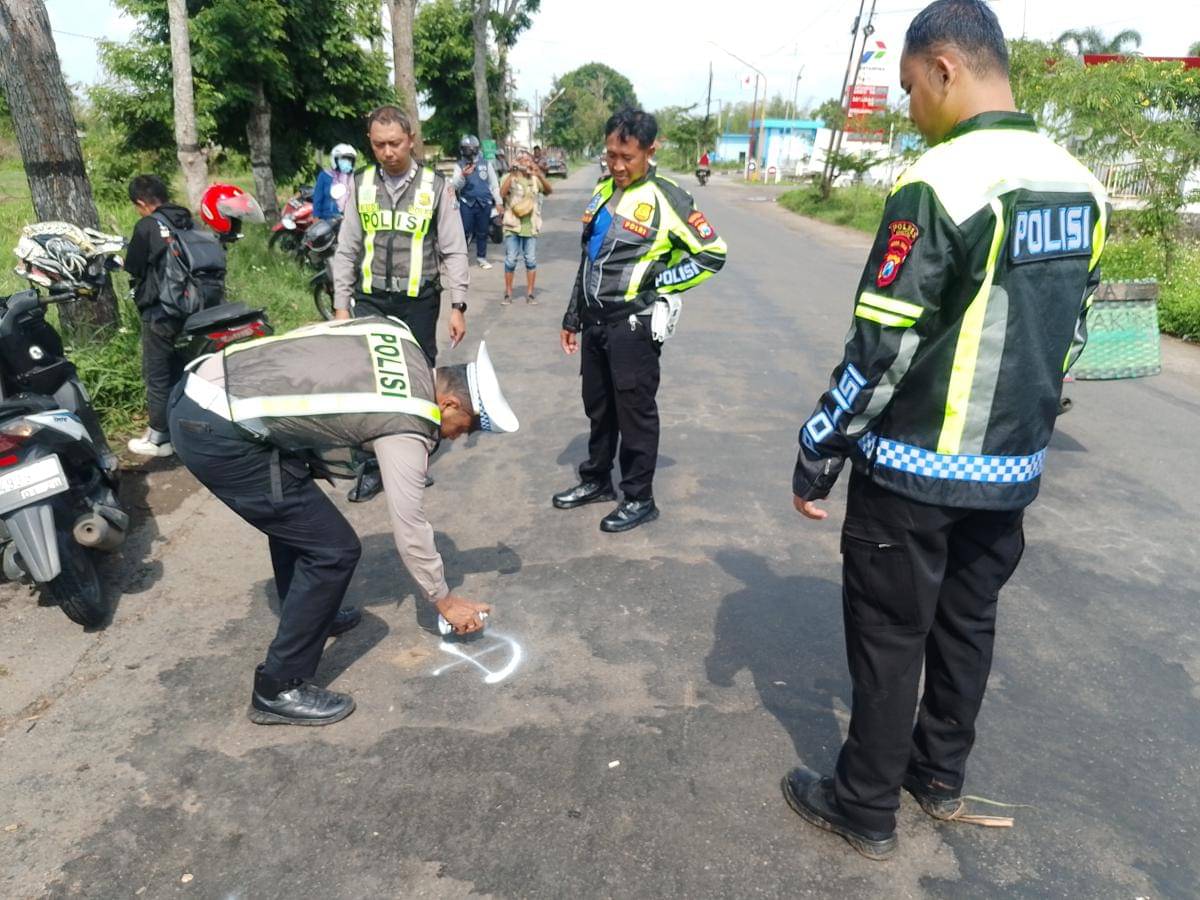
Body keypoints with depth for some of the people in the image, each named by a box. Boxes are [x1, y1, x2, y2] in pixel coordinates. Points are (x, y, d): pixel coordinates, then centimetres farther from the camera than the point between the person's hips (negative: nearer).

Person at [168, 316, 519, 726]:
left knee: (296, 512, 27)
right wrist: (444, 600, 11)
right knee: (334, 550, -3)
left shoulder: (396, 332, 8)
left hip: (201, 388, 10)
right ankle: (279, 690, 10)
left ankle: (307, 612, 46)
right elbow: (409, 527, -4)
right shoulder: (408, 423, -12)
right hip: (217, 433, -9)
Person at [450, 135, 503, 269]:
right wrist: (463, 175, -28)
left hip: (484, 203, 1)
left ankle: (481, 257, 21)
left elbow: (494, 185, 10)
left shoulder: (486, 164, 7)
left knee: (482, 232, 9)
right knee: (464, 231, -3)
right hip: (466, 203, -1)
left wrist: (498, 203, 6)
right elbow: (454, 185, -9)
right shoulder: (459, 165, 3)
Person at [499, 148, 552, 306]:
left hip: (531, 226, 2)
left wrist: (539, 175, -24)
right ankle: (508, 293, 9)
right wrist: (512, 174, -25)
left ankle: (529, 293, 12)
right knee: (510, 260, 0)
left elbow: (548, 191, -9)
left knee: (531, 260, 3)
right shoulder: (509, 177, 2)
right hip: (512, 225, -2)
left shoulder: (535, 179, 8)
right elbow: (502, 193, -17)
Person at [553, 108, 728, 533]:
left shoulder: (666, 198, -10)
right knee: (598, 407, 17)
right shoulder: (603, 191, 11)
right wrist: (573, 317, 18)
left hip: (634, 325, -7)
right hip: (595, 321, 7)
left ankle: (639, 498, 14)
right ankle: (596, 480, 33)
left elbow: (712, 254, -8)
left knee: (634, 411, 1)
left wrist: (657, 283, -11)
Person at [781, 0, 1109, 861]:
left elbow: (880, 350, -20)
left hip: (916, 468, -7)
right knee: (968, 622, 21)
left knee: (889, 638, 7)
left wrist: (817, 454, -10)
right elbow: (1070, 333, 13)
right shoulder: (1080, 186, 6)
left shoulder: (939, 184, -19)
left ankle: (866, 809, 24)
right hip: (1014, 467, 8)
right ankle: (943, 776, 39)